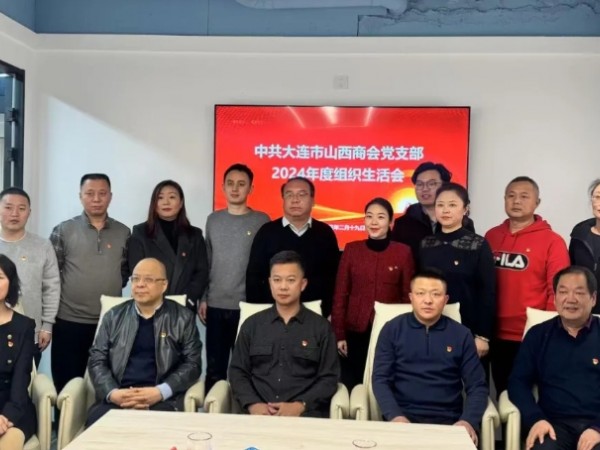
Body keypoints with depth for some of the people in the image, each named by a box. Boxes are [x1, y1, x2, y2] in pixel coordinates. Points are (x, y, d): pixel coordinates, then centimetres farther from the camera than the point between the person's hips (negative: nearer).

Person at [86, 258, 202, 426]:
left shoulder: (183, 317, 8)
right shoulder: (114, 316, 14)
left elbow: (192, 363, 2)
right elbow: (97, 360, 10)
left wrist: (160, 392, -12)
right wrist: (112, 393, -8)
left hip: (163, 400, -2)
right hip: (117, 397, 2)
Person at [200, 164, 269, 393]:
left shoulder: (261, 221, -2)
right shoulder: (213, 219, 9)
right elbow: (206, 262, 11)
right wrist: (203, 298, 8)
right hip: (216, 305, 3)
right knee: (214, 368, 9)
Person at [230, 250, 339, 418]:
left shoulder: (321, 327, 8)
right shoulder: (252, 324, 13)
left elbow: (329, 377, 4)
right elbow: (237, 371, 11)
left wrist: (300, 406, -10)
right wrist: (252, 404, -6)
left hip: (306, 413, -1)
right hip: (260, 412, 1)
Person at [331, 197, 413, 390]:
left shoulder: (403, 252, 0)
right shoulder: (351, 249, 2)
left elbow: (408, 295, 4)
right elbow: (340, 294, 2)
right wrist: (339, 334, -1)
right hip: (356, 331, 1)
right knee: (353, 384, 7)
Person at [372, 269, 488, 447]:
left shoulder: (461, 335, 10)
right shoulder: (392, 329, 6)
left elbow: (477, 386, 7)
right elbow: (380, 379, 1)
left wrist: (468, 420, -11)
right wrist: (395, 416, -15)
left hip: (449, 420, 1)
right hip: (403, 417, -1)